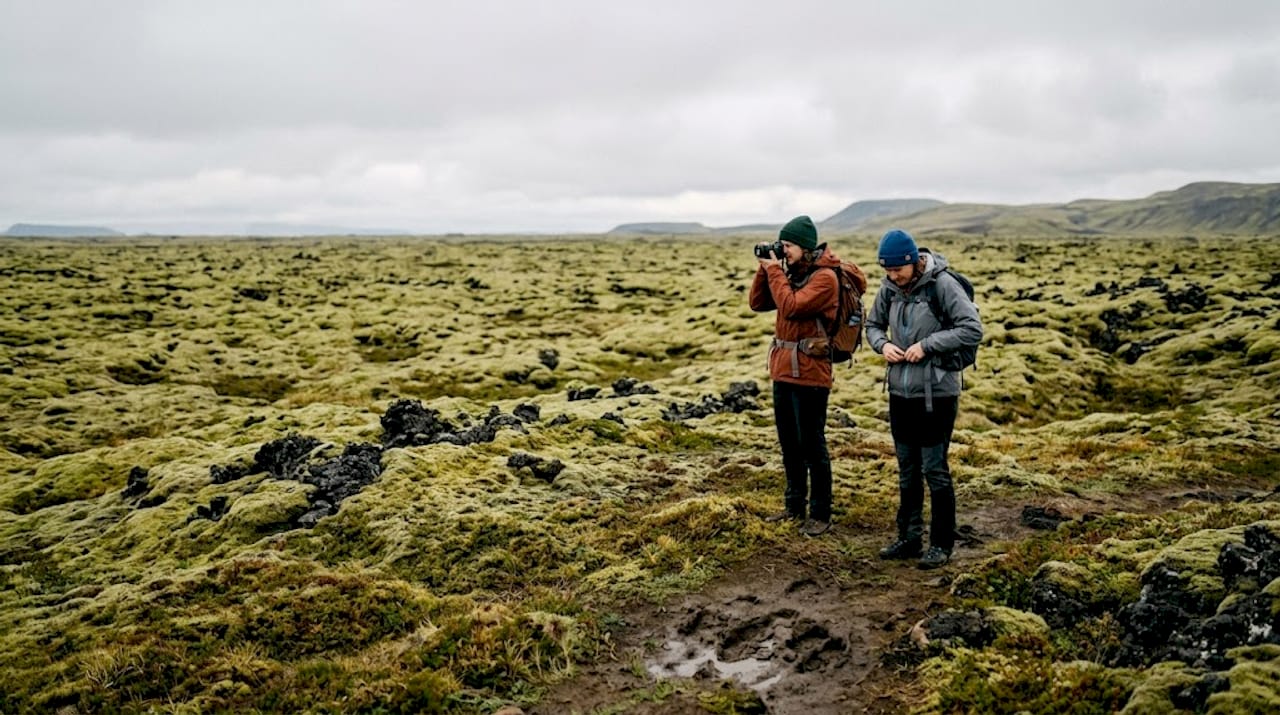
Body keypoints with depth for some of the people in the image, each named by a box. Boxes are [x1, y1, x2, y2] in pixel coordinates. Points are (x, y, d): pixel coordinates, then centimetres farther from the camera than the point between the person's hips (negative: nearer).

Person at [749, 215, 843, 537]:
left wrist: (775, 271, -12)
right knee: (789, 443, 15)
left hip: (809, 373, -8)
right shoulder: (791, 273, 11)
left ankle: (820, 514, 10)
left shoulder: (824, 278, -12)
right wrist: (765, 269, 0)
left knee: (812, 444, 0)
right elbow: (758, 303, 12)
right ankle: (794, 506, 28)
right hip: (783, 369, 8)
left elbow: (790, 307, -22)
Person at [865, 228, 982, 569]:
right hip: (900, 391, 6)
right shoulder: (889, 287, 2)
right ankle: (909, 538, 27)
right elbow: (873, 324, 15)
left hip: (936, 392, -6)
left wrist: (927, 345, -21)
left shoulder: (942, 284, -15)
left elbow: (972, 329, -16)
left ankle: (942, 544, 14)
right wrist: (883, 344, -6)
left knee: (935, 470, 1)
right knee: (907, 470, 15)